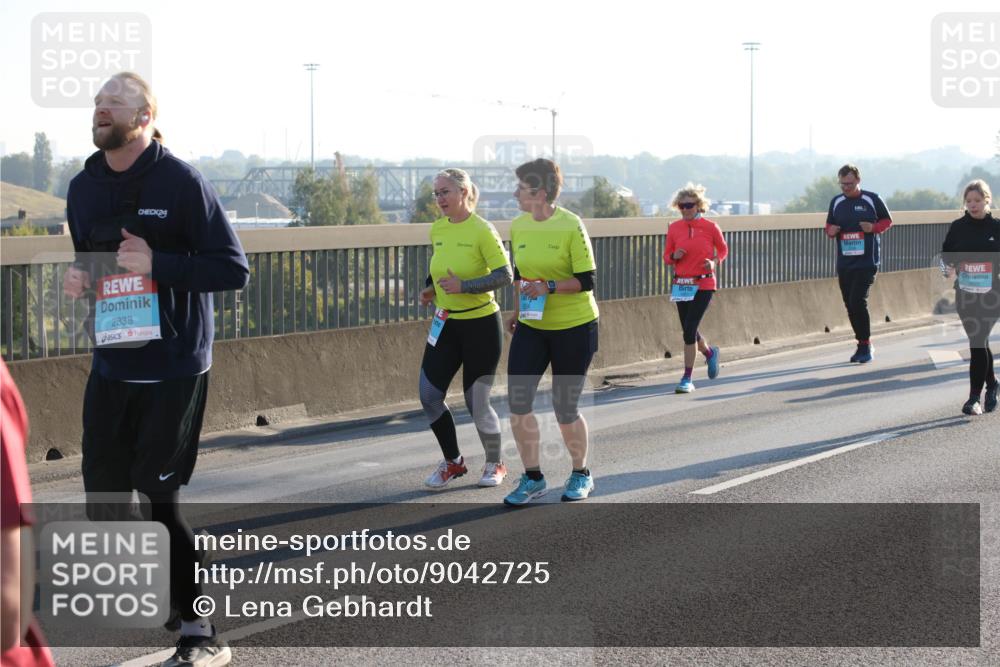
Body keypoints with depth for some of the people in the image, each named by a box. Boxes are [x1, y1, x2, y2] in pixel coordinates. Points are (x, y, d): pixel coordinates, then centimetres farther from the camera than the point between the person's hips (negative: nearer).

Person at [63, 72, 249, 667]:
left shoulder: (181, 182, -11)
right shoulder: (84, 188, 8)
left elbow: (234, 269, -13)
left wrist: (156, 264, -23)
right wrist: (78, 280, 0)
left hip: (174, 369, -6)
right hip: (111, 365, 6)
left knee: (159, 498, -5)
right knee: (103, 494, 7)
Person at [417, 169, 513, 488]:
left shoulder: (482, 230, -14)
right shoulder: (437, 230, 6)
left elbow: (505, 275, -18)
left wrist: (464, 287, -26)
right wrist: (431, 289, 4)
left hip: (481, 324, -6)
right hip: (445, 324, 7)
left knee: (476, 402, -1)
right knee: (429, 394, 1)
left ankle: (495, 464, 22)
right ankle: (453, 462, 19)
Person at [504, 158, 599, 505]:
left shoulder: (571, 226, -15)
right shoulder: (518, 226, 2)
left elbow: (586, 281, -15)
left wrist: (549, 286, -26)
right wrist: (518, 309, 15)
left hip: (574, 327, -5)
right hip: (530, 327, 5)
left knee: (565, 408, 2)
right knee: (517, 400, -7)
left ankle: (581, 474, 26)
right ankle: (532, 478, 8)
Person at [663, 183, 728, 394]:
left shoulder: (710, 227, -5)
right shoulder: (674, 228, 3)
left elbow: (723, 249, 9)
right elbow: (666, 256, 11)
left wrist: (714, 262, -10)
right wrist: (674, 256, -11)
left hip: (703, 285, -5)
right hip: (681, 285, 5)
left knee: (689, 329, -13)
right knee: (689, 330, 14)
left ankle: (687, 379, -5)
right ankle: (710, 352, 47)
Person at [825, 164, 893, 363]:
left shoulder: (872, 200, -2)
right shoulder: (836, 202, 9)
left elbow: (887, 221, 6)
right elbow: (829, 226, 19)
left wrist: (874, 227, -14)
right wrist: (831, 231, -5)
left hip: (867, 262, -5)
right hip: (844, 263, 5)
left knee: (858, 301, -16)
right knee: (850, 305, 6)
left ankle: (865, 345, -5)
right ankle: (864, 346, 18)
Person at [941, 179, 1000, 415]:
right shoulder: (958, 227, 5)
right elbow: (946, 253, 10)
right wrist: (949, 266, -9)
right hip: (965, 293, 3)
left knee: (978, 342, -9)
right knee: (978, 341, 11)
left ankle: (975, 396, -5)